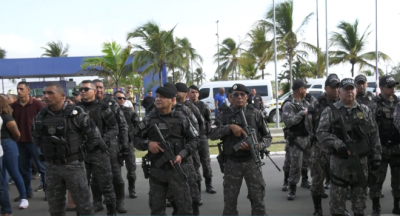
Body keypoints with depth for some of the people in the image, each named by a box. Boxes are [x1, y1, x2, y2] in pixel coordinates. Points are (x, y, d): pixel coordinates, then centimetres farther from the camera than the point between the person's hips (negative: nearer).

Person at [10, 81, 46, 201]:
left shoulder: (37, 104, -7)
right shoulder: (14, 106, 3)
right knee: (23, 167, 10)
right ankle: (27, 192, 22)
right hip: (20, 141, 4)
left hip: (35, 140, -4)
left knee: (42, 166, 2)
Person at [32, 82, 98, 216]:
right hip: (50, 166, 5)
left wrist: (81, 150, -3)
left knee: (83, 203, 4)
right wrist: (46, 151, 12)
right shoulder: (40, 116, 3)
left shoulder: (76, 113, -12)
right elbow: (36, 137, 21)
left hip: (73, 164, -4)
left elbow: (95, 136, -6)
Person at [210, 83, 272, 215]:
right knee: (230, 200, 10)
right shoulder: (224, 115, 3)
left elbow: (267, 137, 4)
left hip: (251, 161, 0)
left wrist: (256, 146, -15)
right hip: (232, 162, 0)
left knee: (258, 198, 5)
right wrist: (230, 127, -19)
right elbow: (212, 135, -7)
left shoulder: (255, 113, 2)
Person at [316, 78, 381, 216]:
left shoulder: (365, 111, 9)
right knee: (338, 194, 2)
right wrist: (338, 144, -22)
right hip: (339, 161, -3)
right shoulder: (330, 111, -2)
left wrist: (376, 156, 5)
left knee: (360, 193, 12)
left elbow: (374, 134, 10)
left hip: (361, 160, 3)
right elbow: (321, 132, -9)